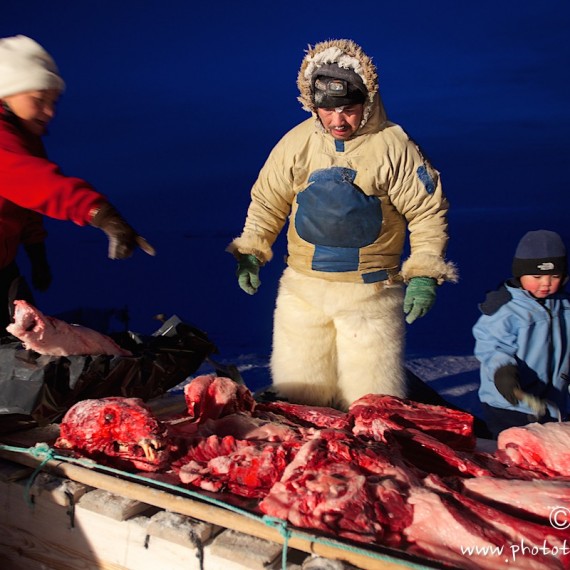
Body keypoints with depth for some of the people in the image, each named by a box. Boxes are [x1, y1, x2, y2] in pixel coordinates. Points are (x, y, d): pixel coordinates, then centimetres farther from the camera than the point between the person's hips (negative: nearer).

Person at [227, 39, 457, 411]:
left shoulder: (394, 146, -7)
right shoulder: (296, 143, 1)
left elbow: (428, 212, -2)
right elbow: (267, 202, 13)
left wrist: (424, 275, -7)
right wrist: (250, 252, 5)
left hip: (370, 295, -3)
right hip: (302, 292, 3)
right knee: (296, 400, 11)